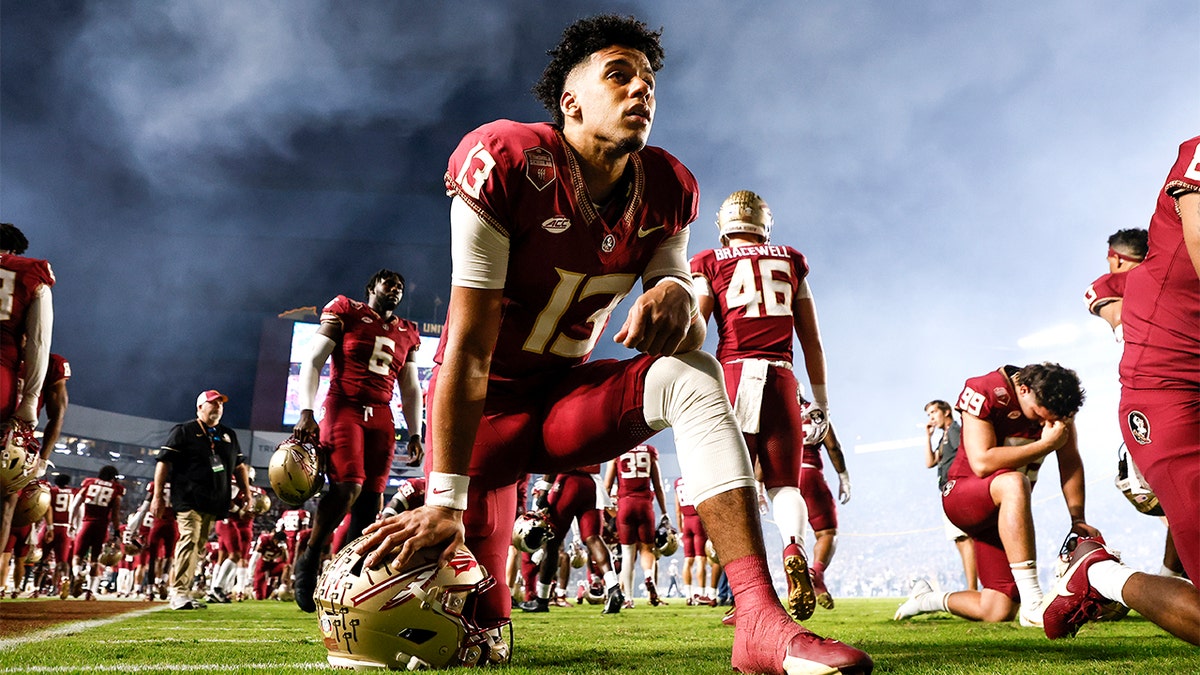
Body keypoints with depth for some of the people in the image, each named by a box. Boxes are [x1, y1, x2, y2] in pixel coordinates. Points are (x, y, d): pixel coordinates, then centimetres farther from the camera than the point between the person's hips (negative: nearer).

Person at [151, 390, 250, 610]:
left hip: (215, 501, 6)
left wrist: (246, 491, 15)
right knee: (189, 540, -16)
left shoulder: (229, 435, 20)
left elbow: (239, 466, 26)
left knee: (200, 546, 6)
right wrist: (157, 495, -7)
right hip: (189, 498, -6)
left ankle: (182, 589, 13)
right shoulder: (183, 431, 3)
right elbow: (164, 462, -1)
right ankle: (179, 592, -15)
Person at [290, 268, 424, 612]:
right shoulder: (345, 312, 4)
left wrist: (415, 433, 11)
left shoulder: (407, 334, 17)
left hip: (381, 417, 5)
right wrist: (306, 412, -12)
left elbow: (411, 389, 21)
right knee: (348, 486, -22)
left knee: (370, 500, -3)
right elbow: (313, 362, -2)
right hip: (343, 407, -5)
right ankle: (309, 560, -2)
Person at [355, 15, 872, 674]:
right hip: (486, 404, -4)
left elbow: (690, 337, -1)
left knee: (692, 375, -24)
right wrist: (445, 501, -24)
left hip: (566, 396, 4)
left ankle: (762, 622, -30)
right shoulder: (508, 165, -20)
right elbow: (469, 349, -23)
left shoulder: (664, 192, -3)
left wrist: (676, 297, -28)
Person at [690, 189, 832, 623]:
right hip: (781, 379, 2)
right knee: (784, 482, 9)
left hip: (734, 374, -1)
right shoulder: (791, 262, 15)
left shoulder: (709, 263, 9)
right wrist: (821, 403, 19)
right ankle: (794, 547, -22)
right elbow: (812, 341, 15)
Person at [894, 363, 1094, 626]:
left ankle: (927, 598, 28)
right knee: (1014, 483, -41)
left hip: (1007, 509, 6)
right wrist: (1045, 444, -26)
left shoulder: (1057, 404, -4)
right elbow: (982, 464, -27)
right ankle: (1033, 606, -39)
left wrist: (1078, 519, -3)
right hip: (961, 496, -6)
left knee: (998, 613, -2)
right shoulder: (984, 393, -20)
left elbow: (1070, 462, 2)